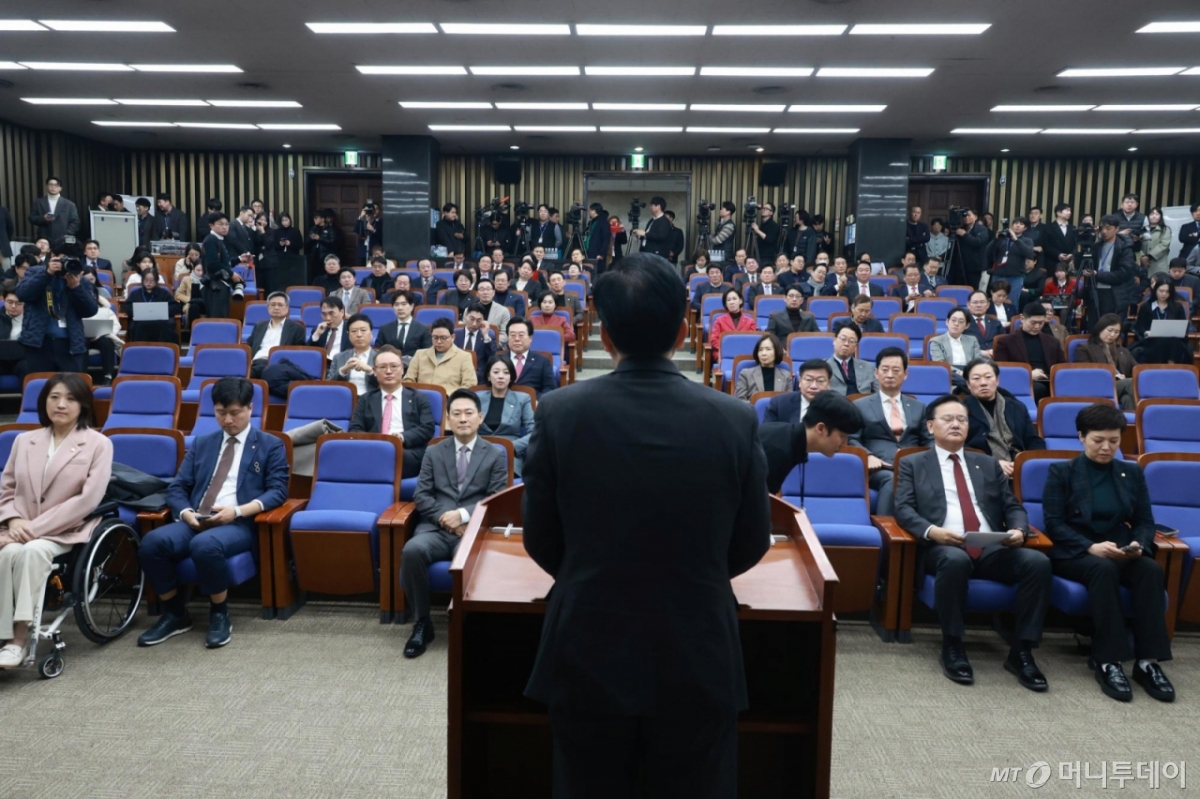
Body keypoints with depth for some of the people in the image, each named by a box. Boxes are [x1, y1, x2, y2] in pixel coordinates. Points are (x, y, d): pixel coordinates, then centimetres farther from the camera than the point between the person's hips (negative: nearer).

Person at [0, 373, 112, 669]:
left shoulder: (98, 444, -2)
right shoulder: (24, 441, 13)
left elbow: (88, 499, -11)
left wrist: (36, 527, -16)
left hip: (66, 531, -3)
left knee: (33, 551, -34)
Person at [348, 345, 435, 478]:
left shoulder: (419, 398, 21)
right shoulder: (365, 399, 26)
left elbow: (427, 428, 7)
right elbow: (355, 430, 15)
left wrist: (403, 437, -13)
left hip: (409, 455, -1)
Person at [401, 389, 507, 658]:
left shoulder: (495, 455, 10)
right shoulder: (433, 452, 16)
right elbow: (421, 496, 8)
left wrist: (463, 515, -13)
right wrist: (446, 518, -10)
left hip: (474, 529, -2)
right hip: (436, 527, 2)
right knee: (412, 551, -32)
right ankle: (422, 623, -14)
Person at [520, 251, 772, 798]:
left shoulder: (560, 413, -12)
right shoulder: (735, 420, -11)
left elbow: (541, 541, -2)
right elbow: (751, 544, 0)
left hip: (588, 658, 0)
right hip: (699, 661, 0)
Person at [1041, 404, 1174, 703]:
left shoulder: (1133, 472, 14)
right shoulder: (1061, 472, 2)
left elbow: (1145, 521, 10)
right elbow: (1053, 523, -7)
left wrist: (1139, 544, -14)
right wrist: (1091, 547, -22)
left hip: (1122, 552, 4)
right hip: (1075, 553, -3)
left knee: (1152, 569, -30)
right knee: (1104, 569, -36)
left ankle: (1148, 661, -28)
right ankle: (1107, 661, -33)